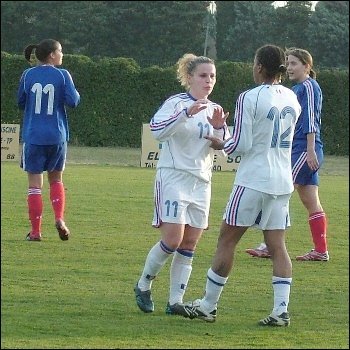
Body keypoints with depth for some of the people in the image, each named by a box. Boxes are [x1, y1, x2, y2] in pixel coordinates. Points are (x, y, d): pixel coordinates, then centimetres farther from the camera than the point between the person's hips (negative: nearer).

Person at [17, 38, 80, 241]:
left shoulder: (28, 76, 1)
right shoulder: (62, 75, -4)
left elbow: (21, 102, 9)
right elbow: (73, 101, -9)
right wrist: (75, 93, 11)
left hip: (33, 137, 0)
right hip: (57, 136, 0)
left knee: (35, 185, 3)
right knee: (56, 179, 19)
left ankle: (36, 231, 1)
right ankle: (59, 218, -1)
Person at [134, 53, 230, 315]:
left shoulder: (215, 110, 12)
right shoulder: (176, 103, -7)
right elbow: (157, 130, -23)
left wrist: (218, 128, -11)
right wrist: (187, 113, -33)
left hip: (201, 183, 6)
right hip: (173, 178, -6)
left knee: (189, 244, 3)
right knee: (173, 240, -12)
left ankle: (175, 301, 8)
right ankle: (143, 286, 9)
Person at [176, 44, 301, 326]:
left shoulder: (250, 98, -12)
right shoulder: (292, 98, 7)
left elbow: (241, 144, -14)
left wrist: (221, 145, 7)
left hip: (253, 181, -6)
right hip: (283, 182, 6)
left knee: (227, 240, 5)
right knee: (277, 245, 5)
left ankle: (208, 306, 12)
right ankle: (281, 310, -3)